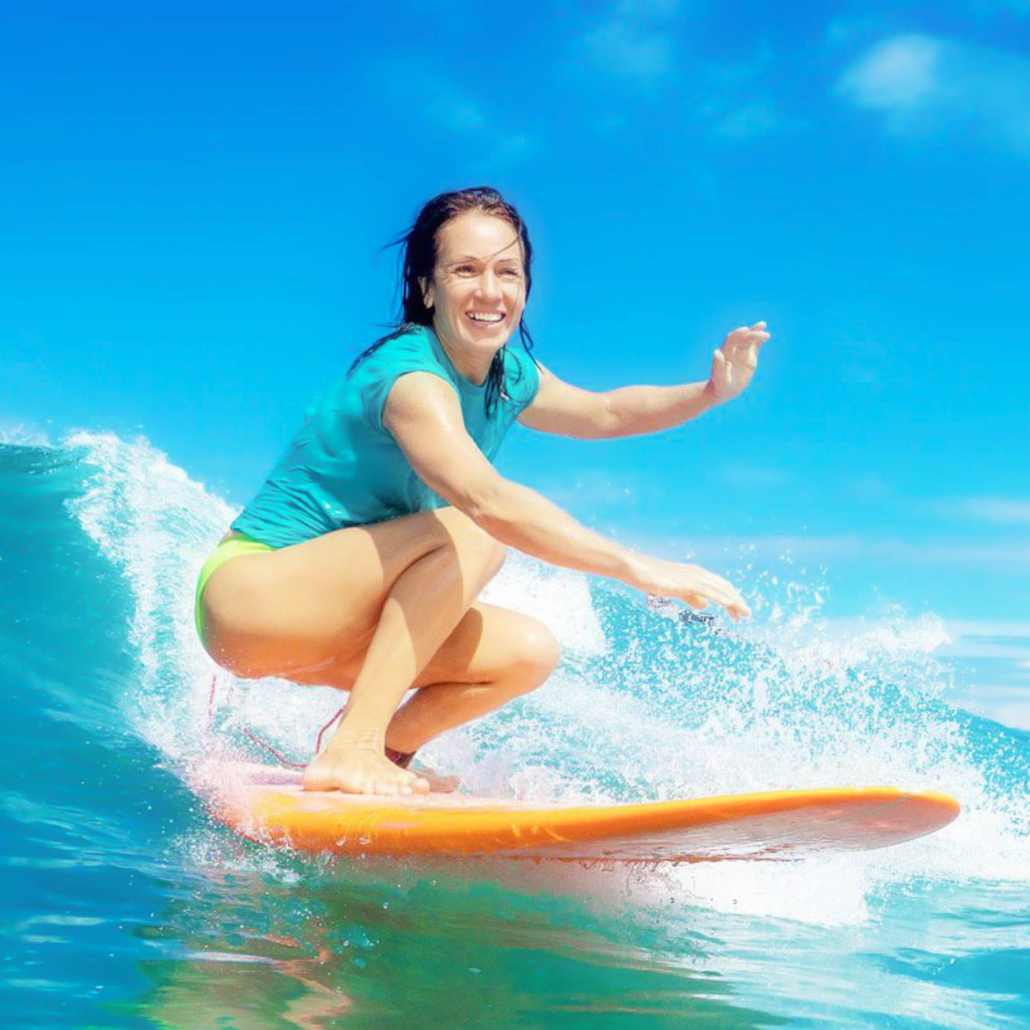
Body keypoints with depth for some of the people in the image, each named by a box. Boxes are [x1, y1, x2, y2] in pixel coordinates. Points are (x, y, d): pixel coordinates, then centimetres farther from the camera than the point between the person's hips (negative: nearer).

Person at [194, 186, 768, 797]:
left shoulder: (508, 377, 3)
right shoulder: (410, 377, -25)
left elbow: (606, 412, 17)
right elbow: (490, 501, -40)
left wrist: (710, 392, -2)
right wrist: (644, 570, -44)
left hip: (329, 626, 8)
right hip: (250, 592, -8)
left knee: (529, 653, -6)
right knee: (470, 535, -28)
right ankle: (352, 749, -27)